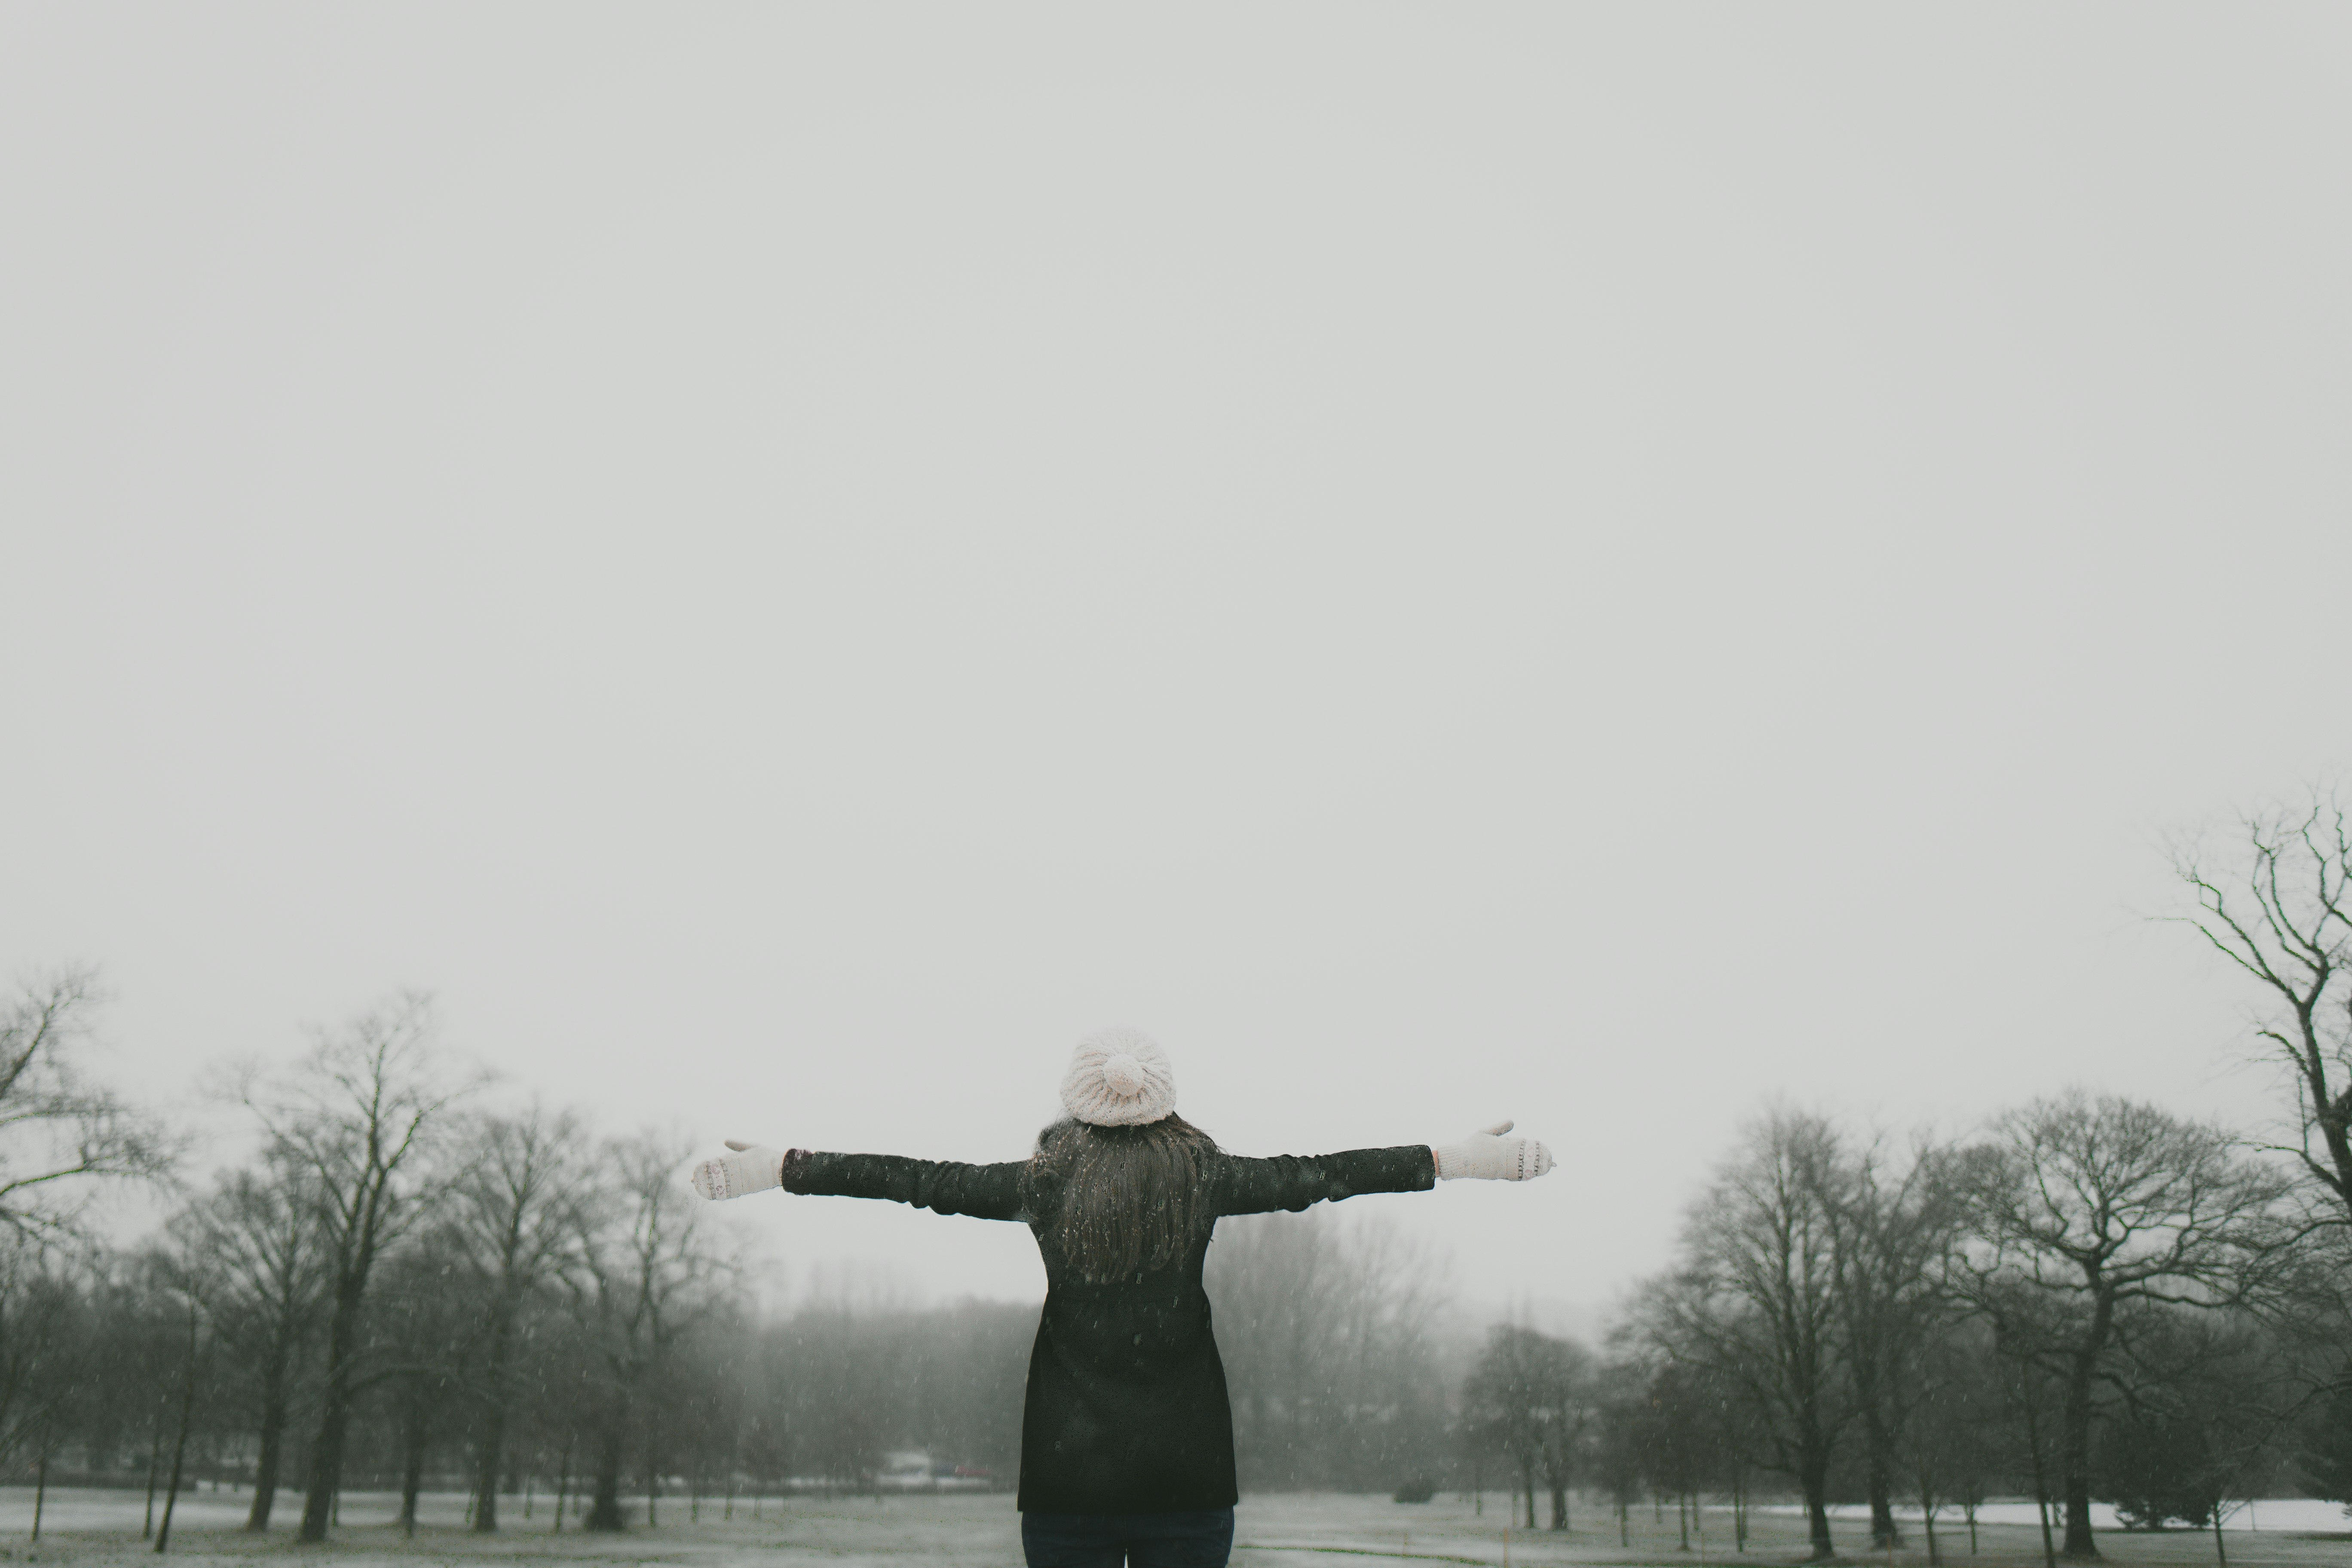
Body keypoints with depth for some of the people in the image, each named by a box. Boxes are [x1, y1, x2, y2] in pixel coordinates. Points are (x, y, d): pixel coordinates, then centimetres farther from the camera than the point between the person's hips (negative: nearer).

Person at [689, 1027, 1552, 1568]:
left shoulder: (1045, 1183, -2)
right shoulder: (1204, 1179, -2)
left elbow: (914, 1180, 0)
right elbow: (1319, 1175, 1)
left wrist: (778, 1167, 8)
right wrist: (1459, 1158, 7)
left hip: (1068, 1473, 0)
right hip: (1188, 1472, 0)